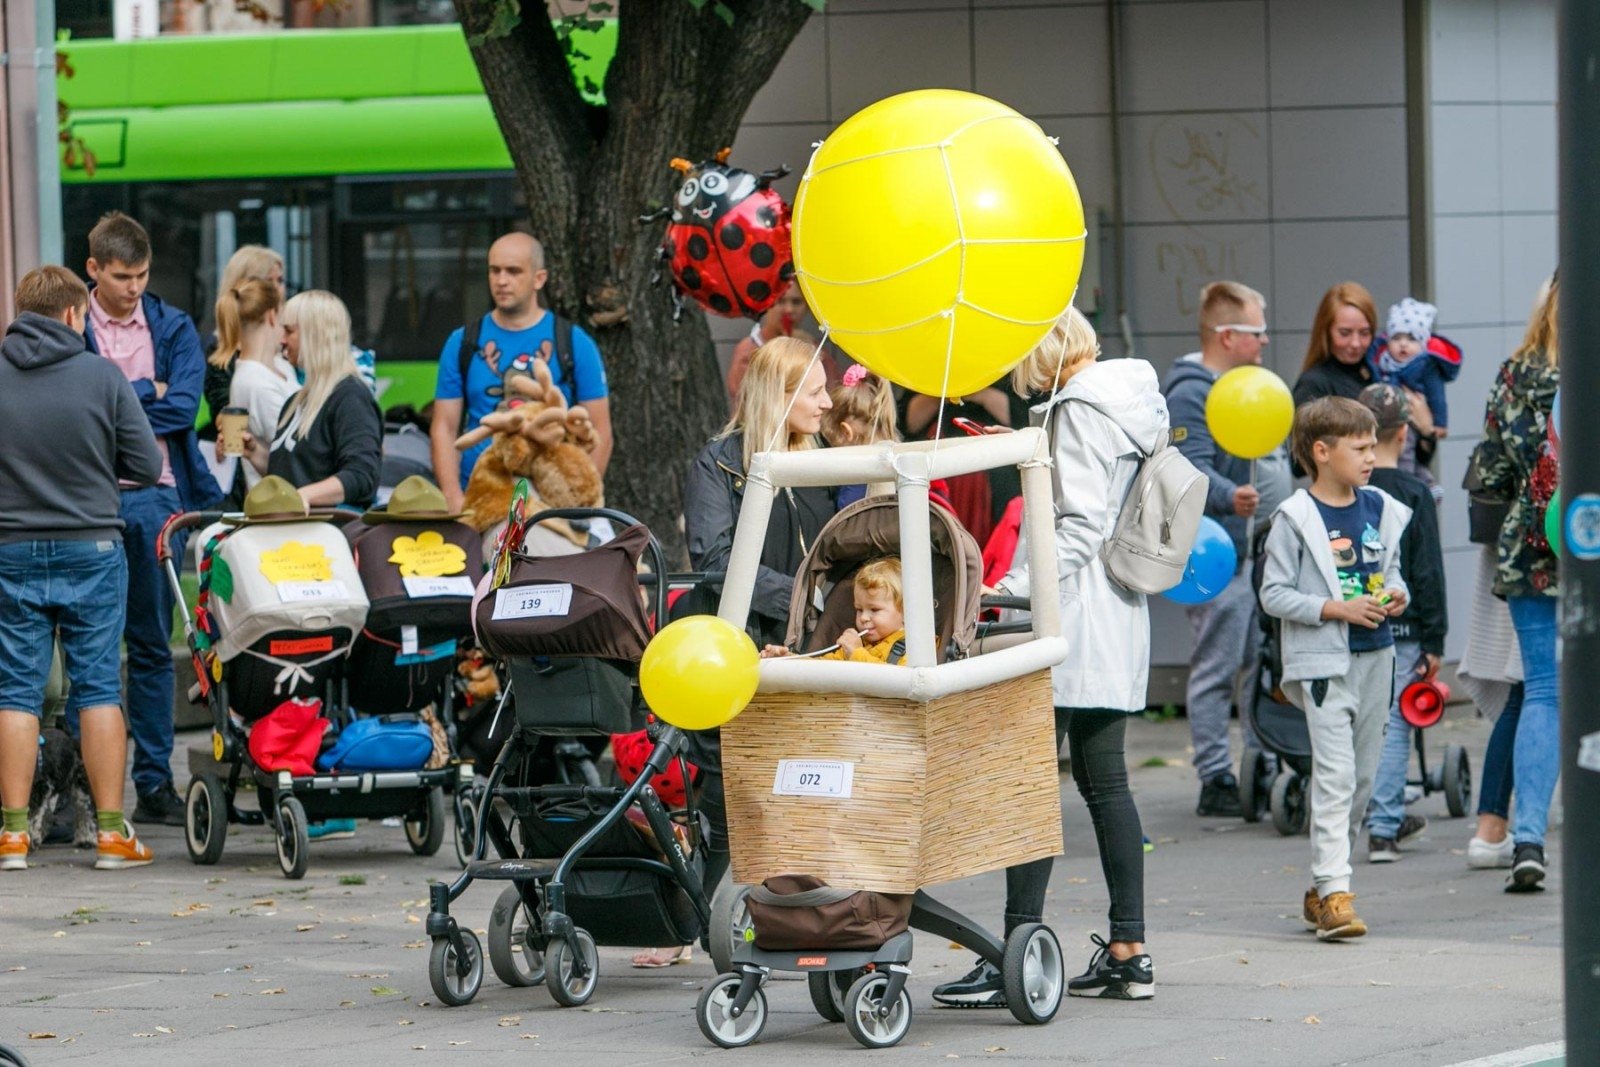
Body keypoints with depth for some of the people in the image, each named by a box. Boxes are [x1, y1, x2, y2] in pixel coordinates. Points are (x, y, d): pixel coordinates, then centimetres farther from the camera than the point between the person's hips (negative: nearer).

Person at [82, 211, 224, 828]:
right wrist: (146, 391, -5)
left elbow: (184, 407, -3)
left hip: (155, 498, 3)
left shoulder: (173, 329, 11)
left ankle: (155, 782, 10)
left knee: (152, 646, 7)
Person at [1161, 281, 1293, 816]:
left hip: (1262, 550, 10)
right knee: (1217, 669, -6)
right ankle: (1215, 782, -4)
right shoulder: (1191, 394, -14)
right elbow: (1191, 469, -25)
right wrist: (1229, 497, -42)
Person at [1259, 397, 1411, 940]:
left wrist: (1396, 595, -3)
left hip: (1374, 656, 6)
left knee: (1363, 776, 10)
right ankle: (1334, 893, -15)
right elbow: (1274, 594, -10)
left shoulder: (1380, 509, 8)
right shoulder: (1296, 519, -8)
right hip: (1322, 660, -6)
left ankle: (1320, 889, 21)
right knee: (1334, 775, -14)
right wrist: (1337, 609, -18)